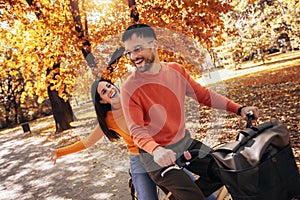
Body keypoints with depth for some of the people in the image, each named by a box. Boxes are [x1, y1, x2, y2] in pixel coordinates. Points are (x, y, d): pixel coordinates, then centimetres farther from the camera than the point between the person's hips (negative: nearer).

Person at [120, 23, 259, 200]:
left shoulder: (176, 70, -3)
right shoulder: (130, 88, -17)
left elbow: (204, 95, 3)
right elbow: (137, 130, -21)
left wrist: (239, 109, -4)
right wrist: (156, 150, -40)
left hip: (184, 142, 6)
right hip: (157, 155, -5)